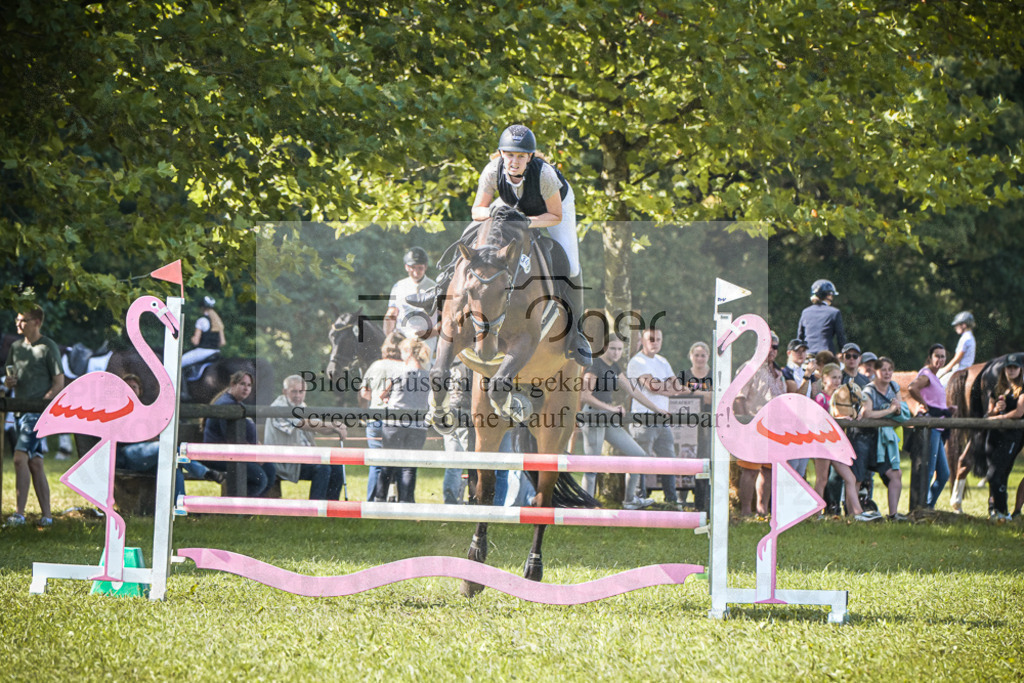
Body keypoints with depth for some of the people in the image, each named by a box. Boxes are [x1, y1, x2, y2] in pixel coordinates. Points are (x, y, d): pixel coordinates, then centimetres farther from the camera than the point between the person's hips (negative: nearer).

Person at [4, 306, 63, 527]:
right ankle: (46, 515, 10)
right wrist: (8, 382, -3)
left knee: (20, 457, -18)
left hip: (39, 411, -7)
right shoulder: (16, 347, 15)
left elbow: (59, 383, -7)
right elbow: (10, 380, 21)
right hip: (20, 412, 7)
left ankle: (20, 513, -18)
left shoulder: (48, 347, -5)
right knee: (35, 463, 7)